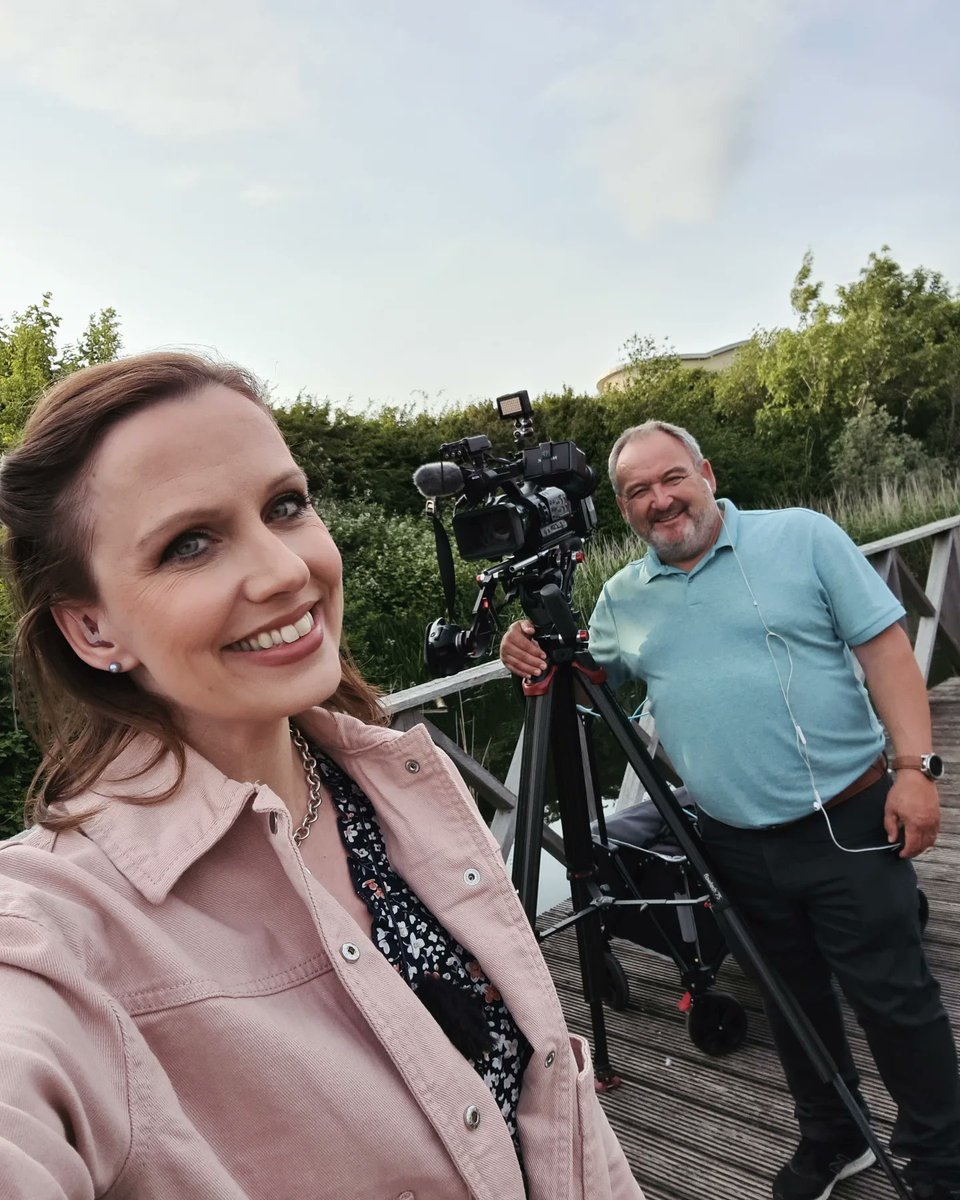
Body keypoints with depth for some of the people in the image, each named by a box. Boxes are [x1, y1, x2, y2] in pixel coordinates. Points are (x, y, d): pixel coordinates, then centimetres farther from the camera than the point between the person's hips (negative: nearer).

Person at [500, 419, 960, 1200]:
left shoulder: (803, 536, -5)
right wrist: (534, 658, -9)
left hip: (849, 823, -3)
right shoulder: (622, 598, 5)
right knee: (794, 1002, 18)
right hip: (738, 847, 4)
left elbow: (885, 648, -7)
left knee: (895, 998, 7)